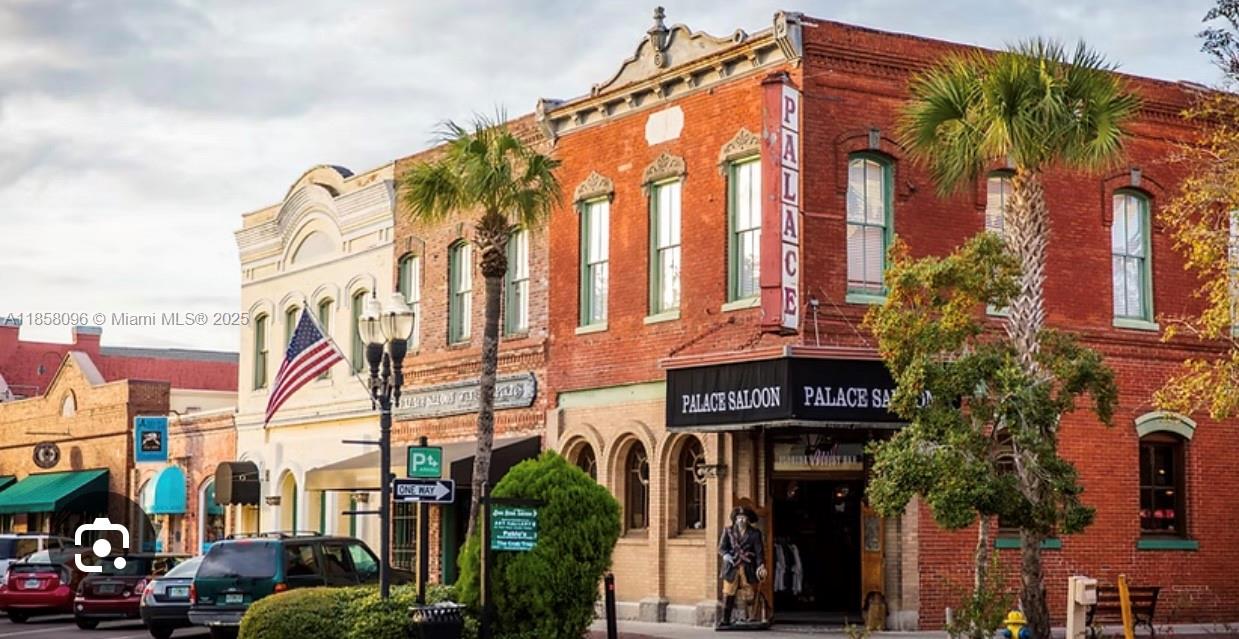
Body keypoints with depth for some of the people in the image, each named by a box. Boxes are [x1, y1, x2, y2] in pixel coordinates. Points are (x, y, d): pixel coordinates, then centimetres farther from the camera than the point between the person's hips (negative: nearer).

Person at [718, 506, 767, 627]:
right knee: (728, 594, -3)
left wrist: (761, 566, -16)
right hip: (732, 566, 1)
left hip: (747, 568, -1)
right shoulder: (728, 531, 10)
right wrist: (726, 554, -17)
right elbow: (721, 547, 6)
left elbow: (759, 551, -1)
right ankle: (726, 619, 2)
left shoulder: (755, 533, 6)